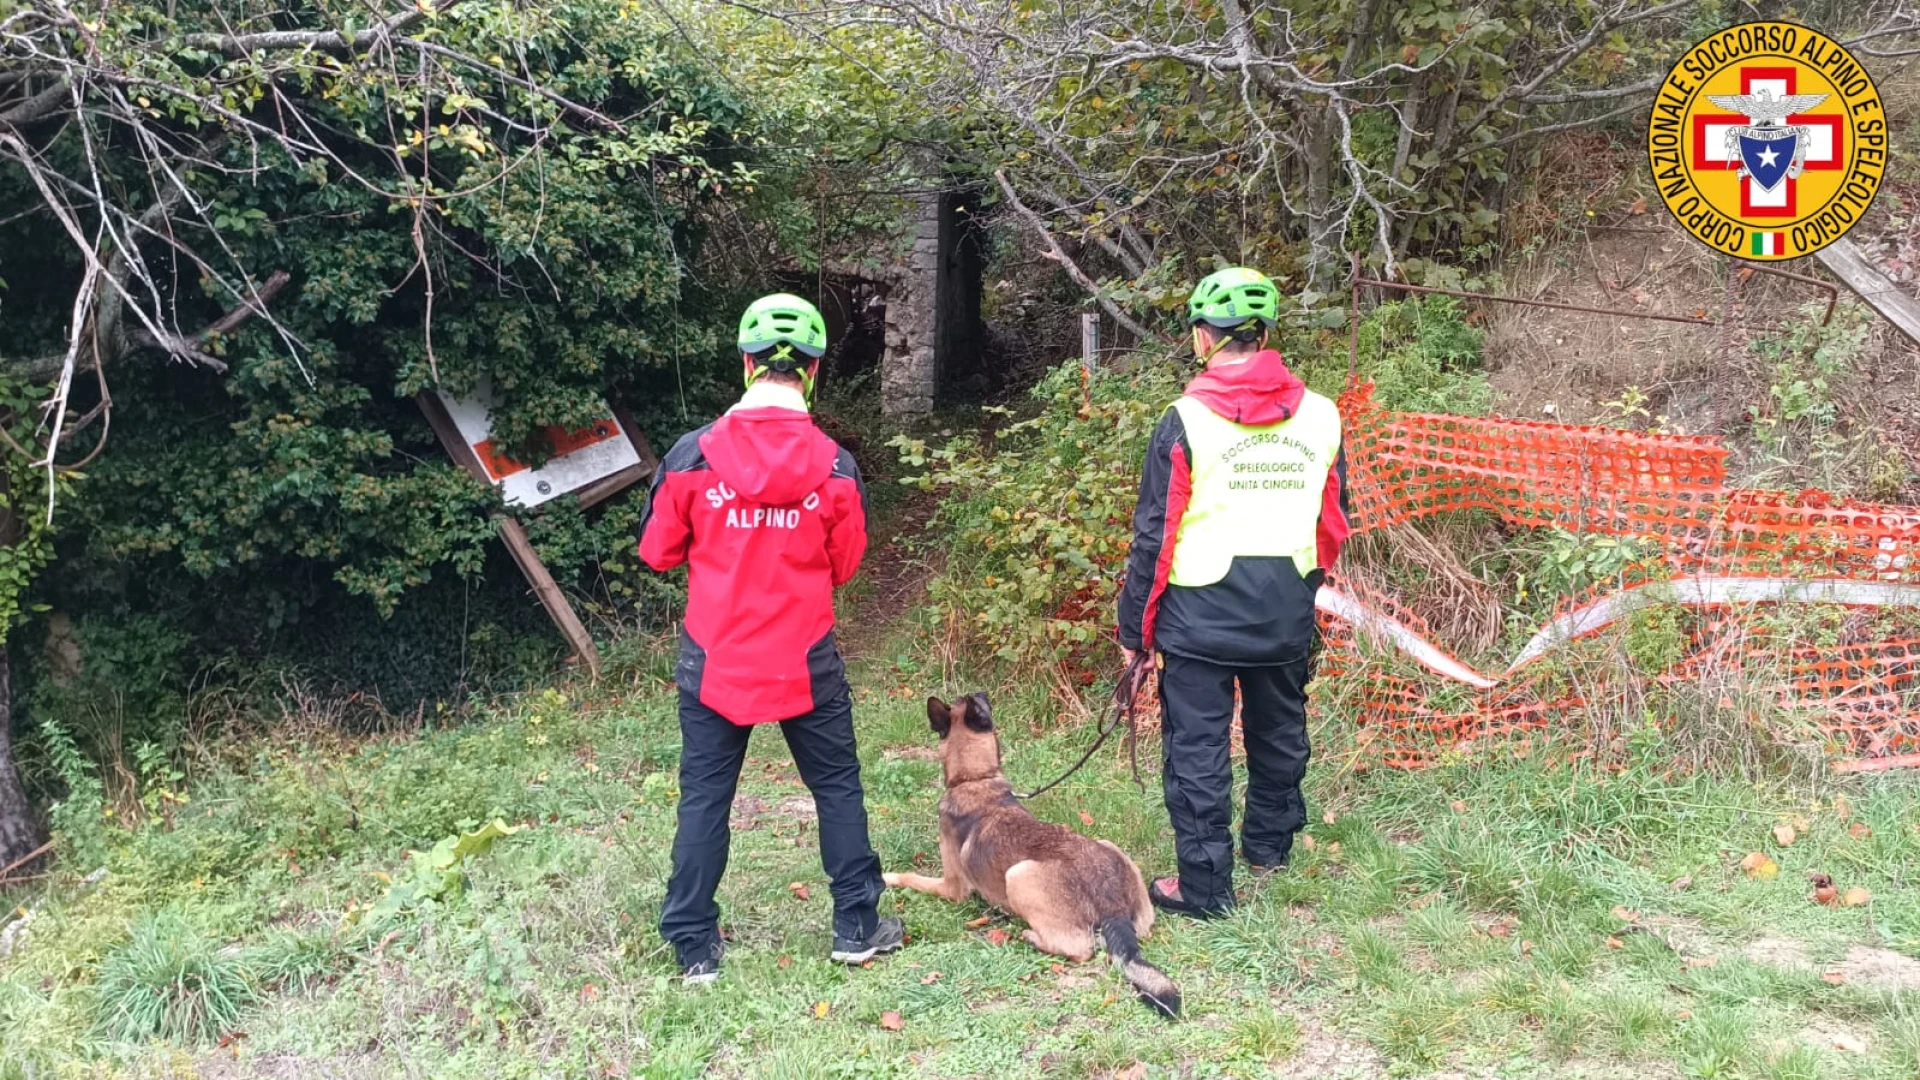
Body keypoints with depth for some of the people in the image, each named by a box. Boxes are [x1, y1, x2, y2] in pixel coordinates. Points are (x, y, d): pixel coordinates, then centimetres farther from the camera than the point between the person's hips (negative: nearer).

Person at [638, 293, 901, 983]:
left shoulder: (693, 455, -11)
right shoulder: (834, 467, -10)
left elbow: (658, 551, 0)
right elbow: (845, 566, 2)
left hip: (713, 659, 0)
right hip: (806, 660, 0)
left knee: (705, 796, 12)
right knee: (837, 787, 16)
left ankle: (695, 947, 19)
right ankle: (857, 928, 25)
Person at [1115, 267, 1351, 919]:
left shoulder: (1187, 421, -11)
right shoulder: (1319, 416, 0)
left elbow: (1155, 535, -9)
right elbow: (1335, 522, 9)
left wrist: (1134, 627, 0)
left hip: (1201, 614, -4)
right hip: (1287, 616, 5)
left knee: (1197, 748, 5)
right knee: (1278, 732, 23)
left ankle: (1204, 884, 11)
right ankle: (1269, 846, 41)